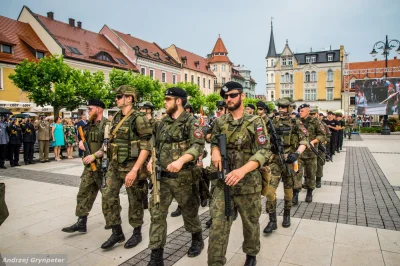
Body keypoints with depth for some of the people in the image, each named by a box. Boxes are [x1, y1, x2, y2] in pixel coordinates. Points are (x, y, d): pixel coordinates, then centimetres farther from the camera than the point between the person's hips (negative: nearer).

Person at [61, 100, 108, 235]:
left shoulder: (106, 124, -13)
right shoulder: (89, 125, 13)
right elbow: (83, 137, 29)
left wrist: (94, 155, -24)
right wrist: (81, 141, 6)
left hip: (103, 165, -8)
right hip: (90, 166, 8)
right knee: (84, 194, 5)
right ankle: (81, 223, 12)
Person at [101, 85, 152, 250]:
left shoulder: (139, 119, -15)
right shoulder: (116, 117, 10)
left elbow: (146, 147, -19)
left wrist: (135, 169, -24)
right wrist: (112, 161, 16)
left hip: (131, 166, -7)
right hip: (114, 165, 7)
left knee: (135, 201, 7)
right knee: (108, 198, 6)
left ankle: (137, 234, 26)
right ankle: (117, 233, 21)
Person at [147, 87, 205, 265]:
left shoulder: (190, 122, -8)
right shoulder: (162, 123, 11)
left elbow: (198, 146, -21)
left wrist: (181, 160, -36)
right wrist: (152, 160, 0)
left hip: (183, 177, -5)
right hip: (162, 176, 5)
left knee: (189, 211, 14)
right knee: (157, 214, 2)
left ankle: (197, 240, 41)